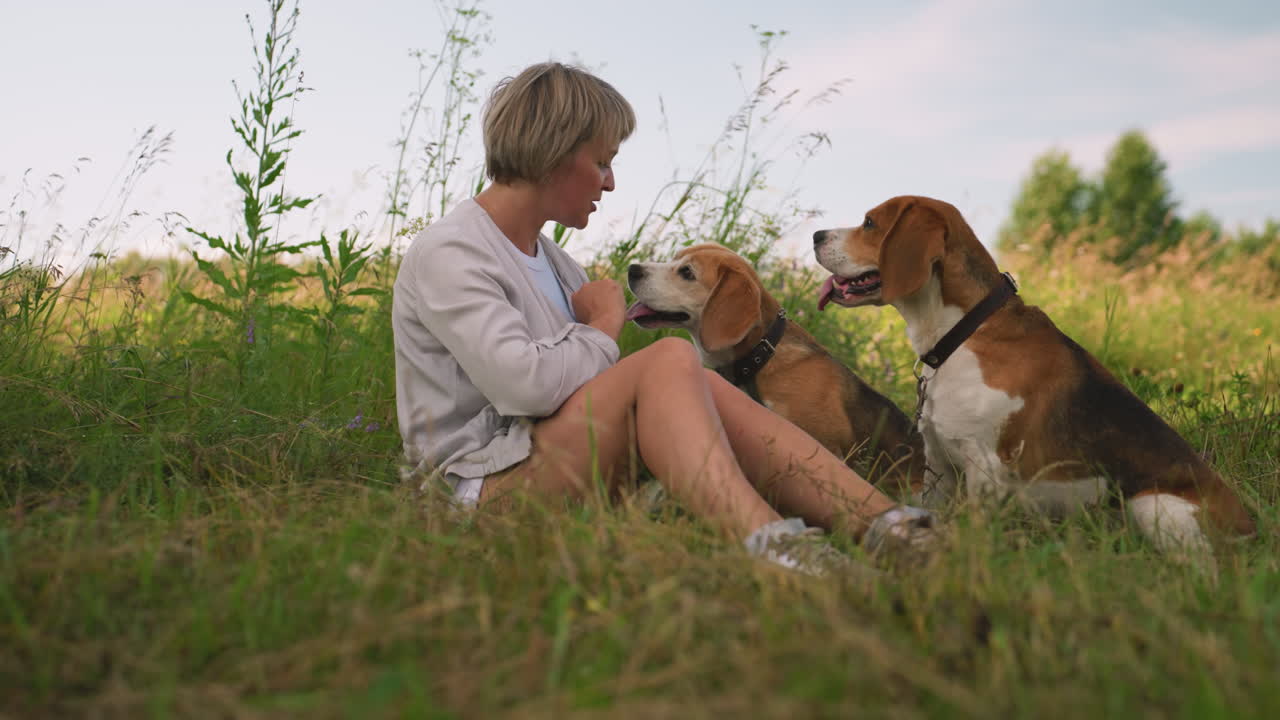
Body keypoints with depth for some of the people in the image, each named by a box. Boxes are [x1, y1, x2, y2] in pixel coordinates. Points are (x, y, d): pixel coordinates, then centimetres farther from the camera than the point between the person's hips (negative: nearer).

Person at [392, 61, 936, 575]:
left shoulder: (550, 259, 21)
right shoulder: (445, 253, -10)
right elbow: (527, 385, -25)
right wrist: (604, 325, -8)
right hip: (476, 488, -8)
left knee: (700, 389, -14)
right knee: (670, 360, -25)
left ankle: (884, 525, -25)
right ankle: (765, 545, -43)